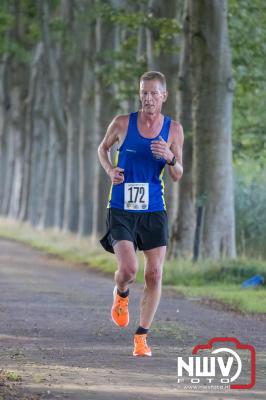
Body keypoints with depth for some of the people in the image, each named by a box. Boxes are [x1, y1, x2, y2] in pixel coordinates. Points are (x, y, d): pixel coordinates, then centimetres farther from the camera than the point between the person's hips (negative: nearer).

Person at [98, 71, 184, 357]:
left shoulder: (173, 129, 2)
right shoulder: (122, 123, -3)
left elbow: (178, 176, 5)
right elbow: (103, 148, 16)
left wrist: (170, 158, -17)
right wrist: (110, 170, -4)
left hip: (153, 210, 2)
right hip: (121, 210, -2)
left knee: (154, 275, -2)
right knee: (128, 269, -17)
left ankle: (142, 336, 12)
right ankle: (121, 295, 21)